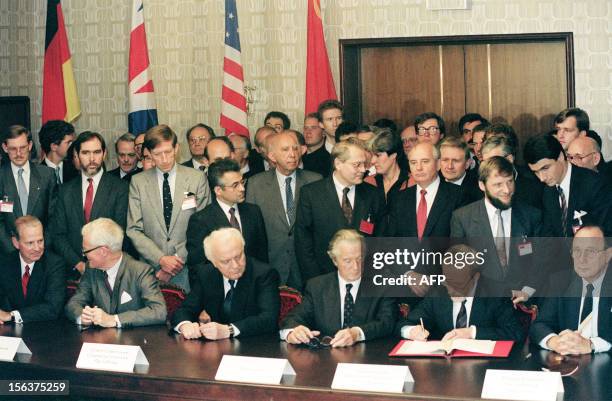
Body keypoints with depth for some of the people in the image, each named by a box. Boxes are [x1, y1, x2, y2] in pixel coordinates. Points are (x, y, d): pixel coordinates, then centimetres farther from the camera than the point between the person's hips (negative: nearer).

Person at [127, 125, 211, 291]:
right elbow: (134, 230, 0)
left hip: (188, 270, -1)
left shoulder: (197, 179, 1)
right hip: (151, 268, 1)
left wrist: (179, 259, -9)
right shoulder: (138, 182, 4)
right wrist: (160, 259, -11)